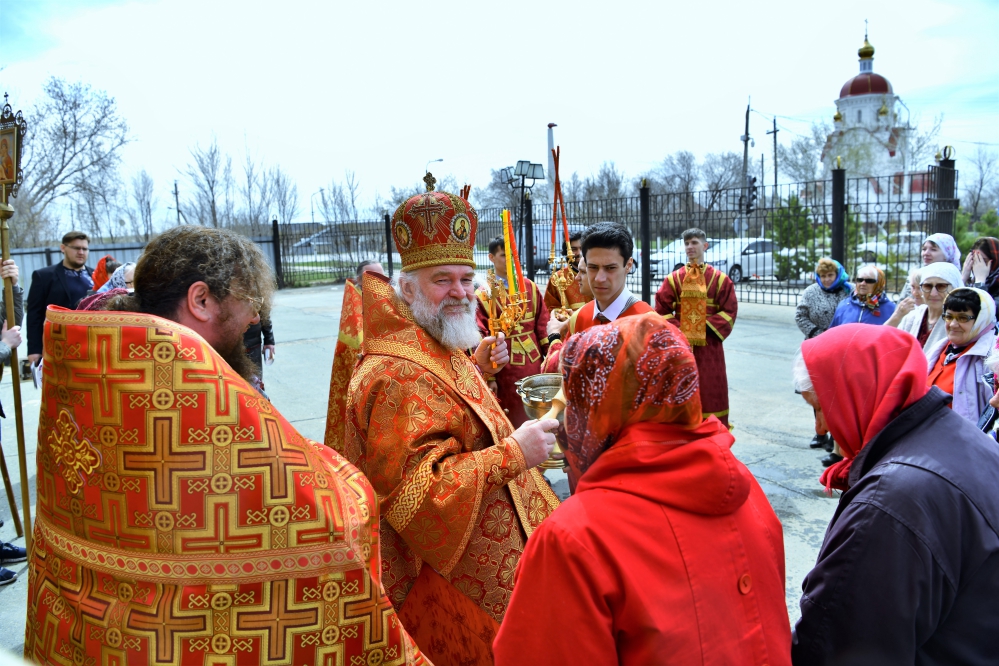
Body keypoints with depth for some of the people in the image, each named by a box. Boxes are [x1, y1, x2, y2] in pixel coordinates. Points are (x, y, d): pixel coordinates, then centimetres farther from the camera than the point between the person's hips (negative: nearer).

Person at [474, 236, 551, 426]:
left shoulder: (530, 287, 7)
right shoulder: (483, 295, -6)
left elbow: (542, 324, 9)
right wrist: (489, 377, -10)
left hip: (534, 363, 4)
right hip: (506, 369, -4)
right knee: (512, 419, 5)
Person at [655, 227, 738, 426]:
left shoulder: (719, 279, 1)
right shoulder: (674, 278, 4)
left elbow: (729, 311, -1)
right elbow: (661, 310, 3)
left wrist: (710, 327, -12)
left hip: (708, 345, -1)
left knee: (709, 390, 3)